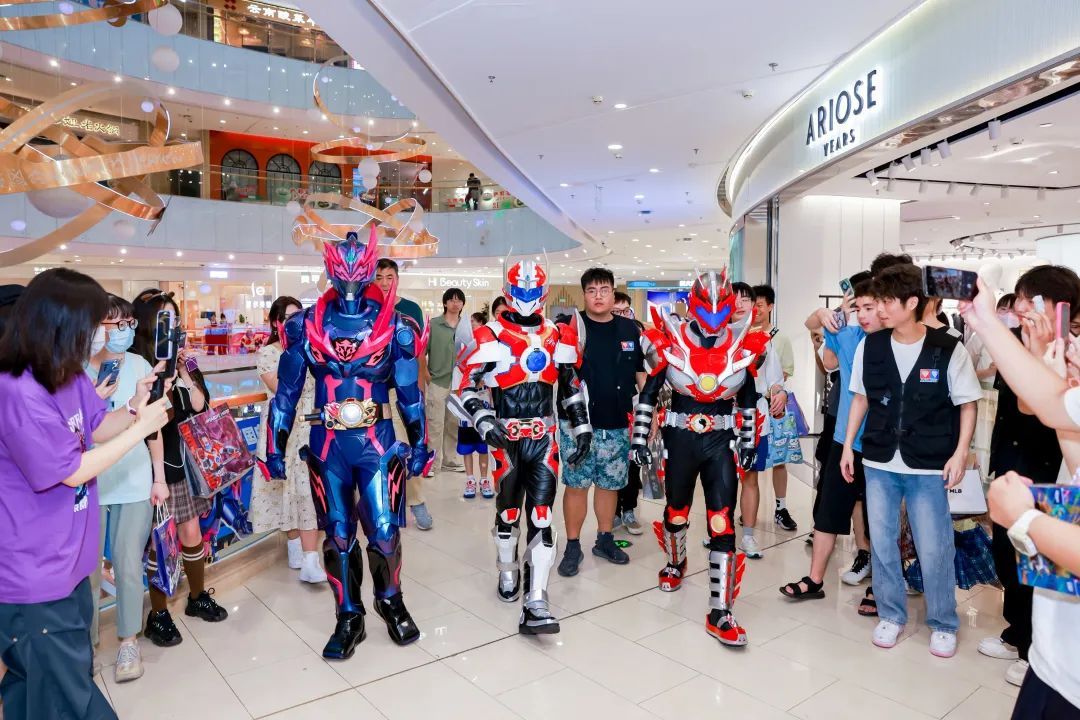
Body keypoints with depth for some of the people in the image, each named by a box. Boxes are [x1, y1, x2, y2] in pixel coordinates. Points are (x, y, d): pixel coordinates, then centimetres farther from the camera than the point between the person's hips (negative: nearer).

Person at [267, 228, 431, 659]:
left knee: (384, 532, 0)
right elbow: (286, 393, 5)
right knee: (338, 535, 10)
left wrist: (420, 445, 6)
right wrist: (275, 448, 4)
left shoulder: (395, 327, -3)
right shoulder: (305, 326, 0)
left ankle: (390, 602, 28)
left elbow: (409, 393, 4)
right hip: (327, 444, 1)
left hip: (378, 442, -1)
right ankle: (348, 618, 27)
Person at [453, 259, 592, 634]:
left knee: (541, 516, -5)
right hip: (507, 438, -2)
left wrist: (582, 427, 12)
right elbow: (465, 389, -11)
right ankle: (508, 572, 40)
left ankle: (535, 604, -5)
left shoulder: (558, 336, 8)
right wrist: (485, 422, -25)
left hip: (544, 438, 2)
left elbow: (572, 386, 16)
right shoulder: (491, 337, -6)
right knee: (508, 512, 13)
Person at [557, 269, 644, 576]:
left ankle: (605, 539, 30)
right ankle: (573, 546, 15)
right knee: (576, 484, 2)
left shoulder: (630, 329, 7)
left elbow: (641, 374, 12)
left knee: (610, 483, 14)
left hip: (618, 425, 3)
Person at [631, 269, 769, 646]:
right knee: (676, 511, 18)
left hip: (722, 442, 1)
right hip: (680, 439, 0)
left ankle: (720, 613, 2)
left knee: (723, 523, -6)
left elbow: (749, 399, 11)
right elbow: (648, 393, -1)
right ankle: (675, 562, 51)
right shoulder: (668, 343, -8)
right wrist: (640, 438, -2)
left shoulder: (744, 347, -1)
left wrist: (749, 442, 12)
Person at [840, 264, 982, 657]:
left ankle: (943, 624, 26)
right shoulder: (869, 346, -1)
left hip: (929, 466, -3)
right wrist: (848, 445, 9)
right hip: (879, 463, 3)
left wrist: (960, 453, -9)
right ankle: (891, 615, 28)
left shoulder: (949, 349, -9)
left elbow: (967, 404, 0)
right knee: (882, 543, 10)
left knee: (934, 549, 5)